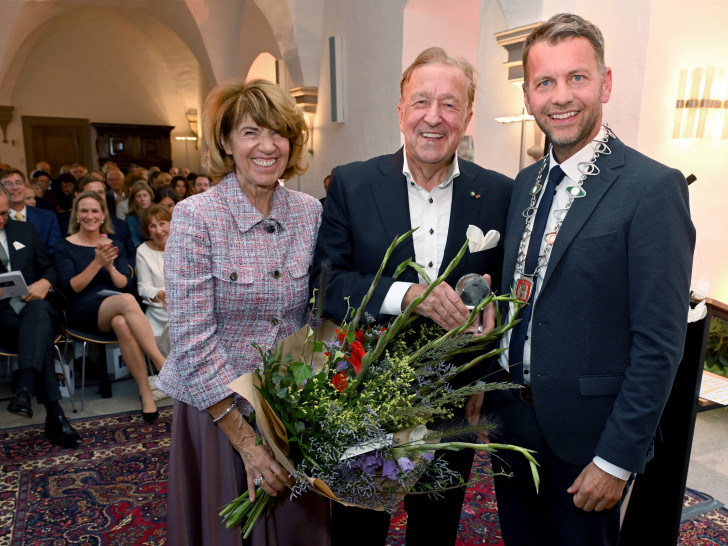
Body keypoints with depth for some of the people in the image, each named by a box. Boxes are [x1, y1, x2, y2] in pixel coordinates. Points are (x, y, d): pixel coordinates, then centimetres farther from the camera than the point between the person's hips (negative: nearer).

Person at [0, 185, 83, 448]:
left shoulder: (25, 231, 15)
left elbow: (50, 267, 17)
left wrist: (45, 283, -8)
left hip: (35, 306, 2)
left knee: (38, 311, -37)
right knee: (39, 335, -34)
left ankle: (23, 388, -52)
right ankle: (55, 415, -37)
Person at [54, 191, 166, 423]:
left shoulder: (114, 244, 17)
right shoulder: (65, 246, 8)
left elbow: (126, 285, 7)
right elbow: (69, 288, -5)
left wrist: (110, 266, -13)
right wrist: (96, 263, -16)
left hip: (116, 308, 3)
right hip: (83, 310, -2)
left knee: (121, 323, -38)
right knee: (127, 301, -37)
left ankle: (146, 393, -35)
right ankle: (163, 366, -38)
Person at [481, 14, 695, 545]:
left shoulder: (654, 188, -17)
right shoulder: (526, 182, 5)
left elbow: (659, 342, -18)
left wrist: (617, 460, -16)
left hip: (586, 436, -6)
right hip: (511, 419, 6)